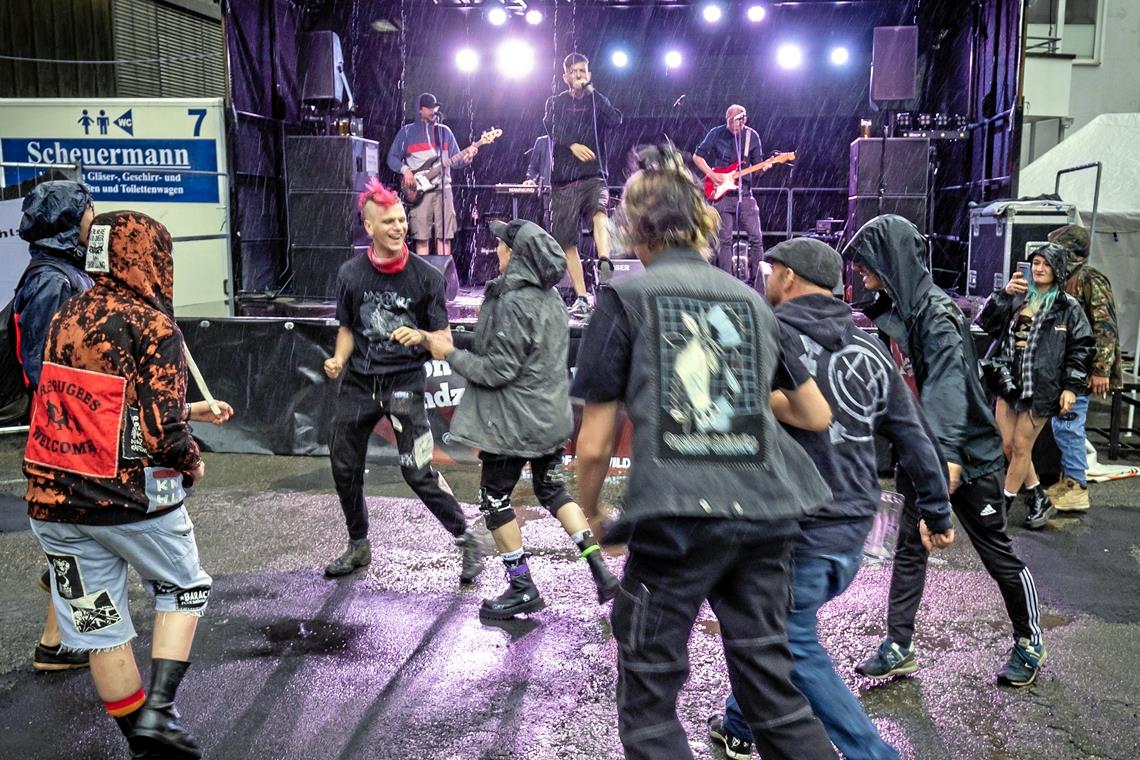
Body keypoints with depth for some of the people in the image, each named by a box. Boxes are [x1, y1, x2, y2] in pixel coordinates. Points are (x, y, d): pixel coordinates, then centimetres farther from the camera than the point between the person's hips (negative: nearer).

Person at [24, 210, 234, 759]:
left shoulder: (67, 318, 8)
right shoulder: (152, 324, -13)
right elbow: (161, 431, -19)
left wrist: (190, 411, 22)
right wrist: (192, 462, 1)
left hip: (54, 499, 6)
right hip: (132, 497, -6)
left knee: (99, 626, 13)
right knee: (183, 590, 18)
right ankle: (157, 713, 9)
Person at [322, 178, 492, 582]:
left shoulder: (426, 275, -9)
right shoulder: (350, 273, -1)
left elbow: (445, 339, -5)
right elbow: (348, 328, 12)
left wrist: (420, 337, -26)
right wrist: (338, 360, -6)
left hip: (404, 381, -4)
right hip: (358, 382, 4)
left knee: (417, 471, -11)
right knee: (344, 466, 12)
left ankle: (469, 540, 8)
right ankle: (358, 545, 34)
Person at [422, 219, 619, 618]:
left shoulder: (513, 303, -22)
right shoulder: (551, 297, 6)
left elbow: (498, 370, -21)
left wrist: (451, 354, -9)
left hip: (514, 421, -9)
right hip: (551, 416, 9)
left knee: (494, 497, 8)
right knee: (551, 489, 21)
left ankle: (522, 588, 17)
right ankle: (601, 572, 17)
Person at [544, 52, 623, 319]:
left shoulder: (597, 101, 10)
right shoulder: (555, 102, 13)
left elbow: (616, 120, -11)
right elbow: (552, 130, -5)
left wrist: (590, 90, -12)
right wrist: (572, 145, -21)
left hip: (593, 176, -1)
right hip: (563, 179, 1)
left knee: (599, 211, -34)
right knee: (567, 241, -1)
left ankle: (605, 263, -47)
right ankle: (581, 298, 6)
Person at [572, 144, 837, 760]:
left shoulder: (625, 298, 1)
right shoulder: (751, 299, 13)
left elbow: (594, 445, -1)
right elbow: (817, 416, 18)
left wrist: (590, 513, 17)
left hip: (675, 516, -4)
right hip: (762, 513, 5)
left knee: (648, 700, 11)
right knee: (769, 679, 18)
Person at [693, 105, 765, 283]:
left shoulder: (752, 136, 2)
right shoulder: (716, 134, -3)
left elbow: (757, 165, 8)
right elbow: (697, 156, 5)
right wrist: (711, 174, -7)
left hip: (745, 194, 2)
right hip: (722, 194, -2)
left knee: (756, 236, -2)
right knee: (724, 239, 1)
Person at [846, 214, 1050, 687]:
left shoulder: (935, 311, -20)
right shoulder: (889, 311, 5)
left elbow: (947, 384, -31)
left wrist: (949, 454, -38)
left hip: (967, 453, -8)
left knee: (997, 552, 8)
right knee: (909, 549, 8)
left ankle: (1029, 644, 27)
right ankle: (898, 648, 17)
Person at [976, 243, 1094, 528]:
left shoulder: (1068, 307, 0)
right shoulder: (1017, 298, 10)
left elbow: (1081, 347, -1)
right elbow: (986, 323, 1)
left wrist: (1071, 387, -7)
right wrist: (1004, 294, -11)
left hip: (1040, 387, -5)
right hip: (1009, 382, 5)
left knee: (1021, 447, 0)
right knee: (1008, 445, 8)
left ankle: (1002, 506, 11)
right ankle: (1039, 500, 25)